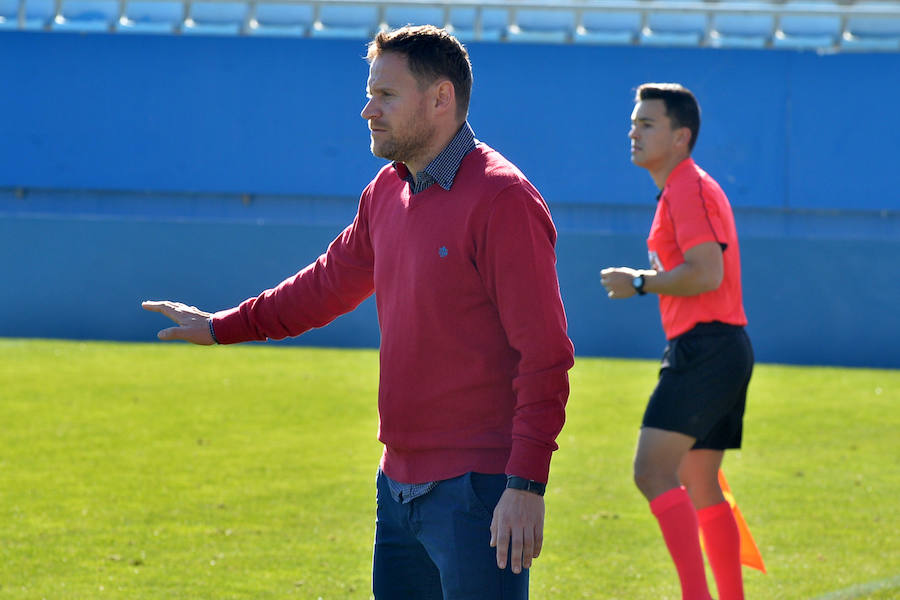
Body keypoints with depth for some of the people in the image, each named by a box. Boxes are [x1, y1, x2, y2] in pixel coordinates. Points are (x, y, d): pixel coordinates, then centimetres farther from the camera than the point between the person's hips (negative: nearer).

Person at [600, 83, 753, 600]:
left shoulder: (690, 189, -11)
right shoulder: (681, 191, 21)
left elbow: (707, 273, -23)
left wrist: (640, 282, -12)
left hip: (706, 349, -11)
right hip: (725, 352, 11)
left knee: (653, 472, -17)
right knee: (699, 486, 13)